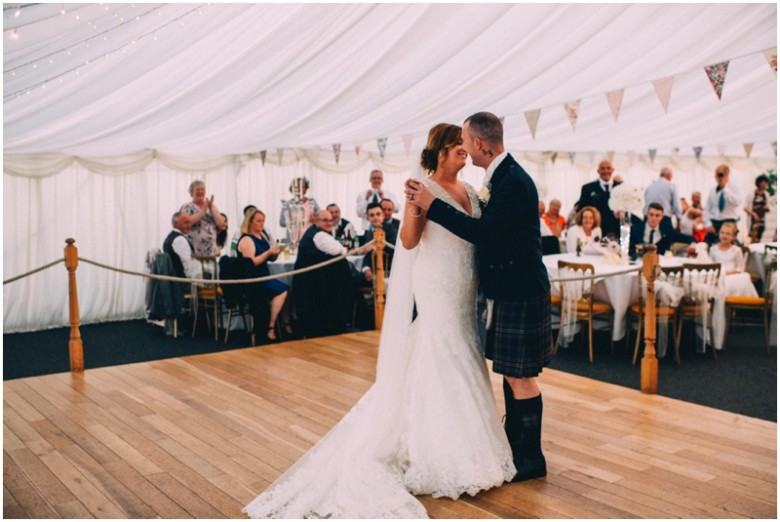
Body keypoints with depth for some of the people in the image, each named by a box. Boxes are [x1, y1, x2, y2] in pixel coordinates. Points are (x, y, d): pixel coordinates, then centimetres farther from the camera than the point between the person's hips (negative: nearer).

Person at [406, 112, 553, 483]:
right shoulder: (500, 177, 11)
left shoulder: (514, 181, -20)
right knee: (510, 373, 18)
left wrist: (432, 205, -23)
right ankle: (513, 446, 31)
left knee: (520, 377, 0)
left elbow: (483, 232, -26)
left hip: (520, 294, -10)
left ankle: (532, 459, 14)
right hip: (506, 290, 10)